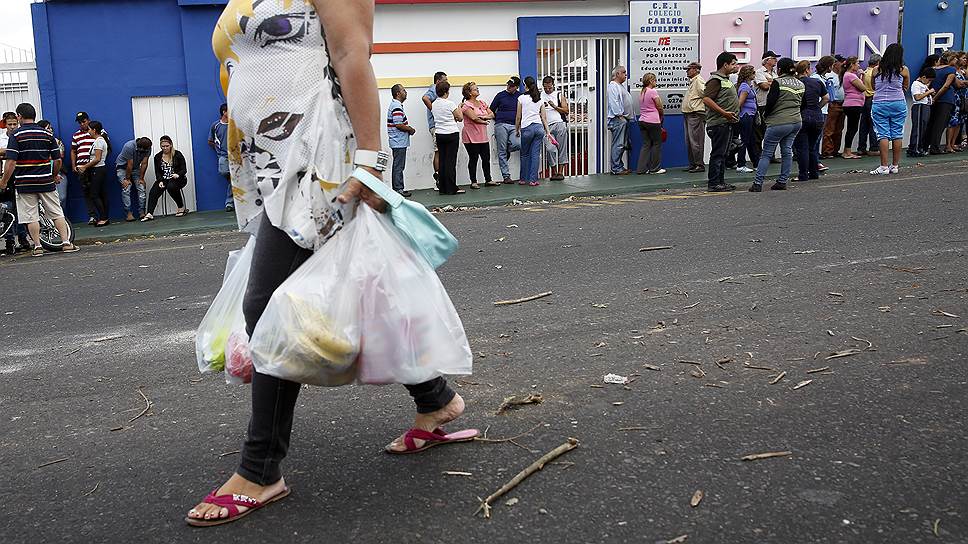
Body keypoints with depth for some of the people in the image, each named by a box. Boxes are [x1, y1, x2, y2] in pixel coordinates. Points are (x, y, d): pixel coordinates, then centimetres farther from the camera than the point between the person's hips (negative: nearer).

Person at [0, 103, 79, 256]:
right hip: (46, 182, 3)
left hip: (25, 184, -3)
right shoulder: (47, 134, 5)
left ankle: (37, 246, 4)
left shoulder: (16, 135, -7)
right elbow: (58, 160, 5)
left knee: (31, 217, 4)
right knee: (57, 213, 7)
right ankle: (66, 242, 2)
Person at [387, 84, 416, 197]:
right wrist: (411, 130, -9)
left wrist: (408, 128, 9)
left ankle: (397, 188, 18)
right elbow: (399, 125, -23)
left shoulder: (395, 105, 16)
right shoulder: (397, 107, -17)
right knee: (399, 166, -6)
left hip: (398, 142, 11)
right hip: (399, 142, -11)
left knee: (398, 166, 13)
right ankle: (399, 189, -2)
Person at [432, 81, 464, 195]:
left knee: (442, 160, 8)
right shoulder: (450, 104, -12)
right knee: (451, 161, -4)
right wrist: (459, 109, 12)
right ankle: (451, 188, -3)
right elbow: (460, 118, -7)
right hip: (452, 134, -6)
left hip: (439, 134, 6)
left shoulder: (434, 104, 6)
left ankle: (443, 188, 9)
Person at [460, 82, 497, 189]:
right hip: (471, 137, -7)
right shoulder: (466, 105, -8)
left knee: (486, 158, 8)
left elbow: (492, 115, 8)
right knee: (473, 159, 0)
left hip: (483, 136, 7)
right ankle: (473, 182, 7)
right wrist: (484, 122, -7)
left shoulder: (482, 103, 13)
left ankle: (488, 180, 17)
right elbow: (473, 117, -21)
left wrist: (484, 117, -11)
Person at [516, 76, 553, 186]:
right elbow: (544, 117, 10)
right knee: (536, 154, 3)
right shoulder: (540, 99, 11)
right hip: (539, 127, 4)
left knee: (525, 154, 10)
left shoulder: (521, 98, -2)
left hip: (527, 128, -3)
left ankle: (524, 179, 16)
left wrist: (517, 129, 13)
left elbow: (518, 117, 1)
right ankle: (533, 180, 1)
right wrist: (548, 131, 13)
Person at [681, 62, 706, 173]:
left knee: (695, 141, -10)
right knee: (689, 142, 12)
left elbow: (705, 93, -22)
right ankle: (692, 164, 17)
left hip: (696, 114, -10)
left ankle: (700, 165, -6)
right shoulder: (692, 81, 20)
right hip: (688, 114, 10)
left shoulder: (698, 80, -10)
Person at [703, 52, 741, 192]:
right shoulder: (715, 80, -13)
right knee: (717, 154, -7)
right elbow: (706, 99, -24)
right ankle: (714, 184, -5)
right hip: (719, 123, -10)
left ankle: (721, 182, 19)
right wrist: (724, 113, -25)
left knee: (723, 154, 13)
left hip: (727, 123, 10)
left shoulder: (726, 79, 20)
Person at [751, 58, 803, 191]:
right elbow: (802, 103, 17)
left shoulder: (778, 82, -11)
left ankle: (758, 183, -6)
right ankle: (783, 182, 12)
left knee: (766, 153, -3)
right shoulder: (800, 84, 11)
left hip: (779, 123, -7)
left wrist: (766, 115, 3)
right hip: (796, 121, 7)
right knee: (787, 151, 12)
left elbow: (771, 102, -13)